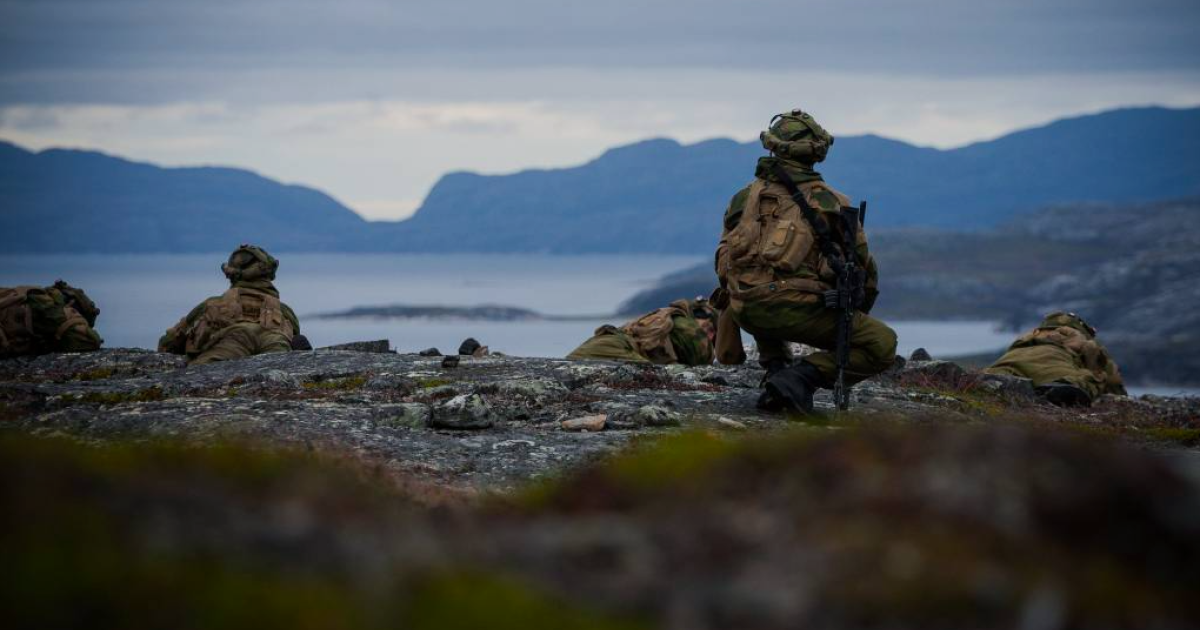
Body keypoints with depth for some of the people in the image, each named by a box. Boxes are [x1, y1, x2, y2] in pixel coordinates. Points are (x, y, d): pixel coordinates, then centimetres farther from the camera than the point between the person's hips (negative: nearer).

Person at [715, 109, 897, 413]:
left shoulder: (745, 197, 17)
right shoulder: (831, 202, 8)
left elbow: (723, 262, 23)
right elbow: (863, 265, 15)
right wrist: (857, 318, 32)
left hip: (743, 311, 5)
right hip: (796, 308, -5)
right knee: (883, 346, 5)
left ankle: (776, 369, 19)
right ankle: (802, 377, -13)